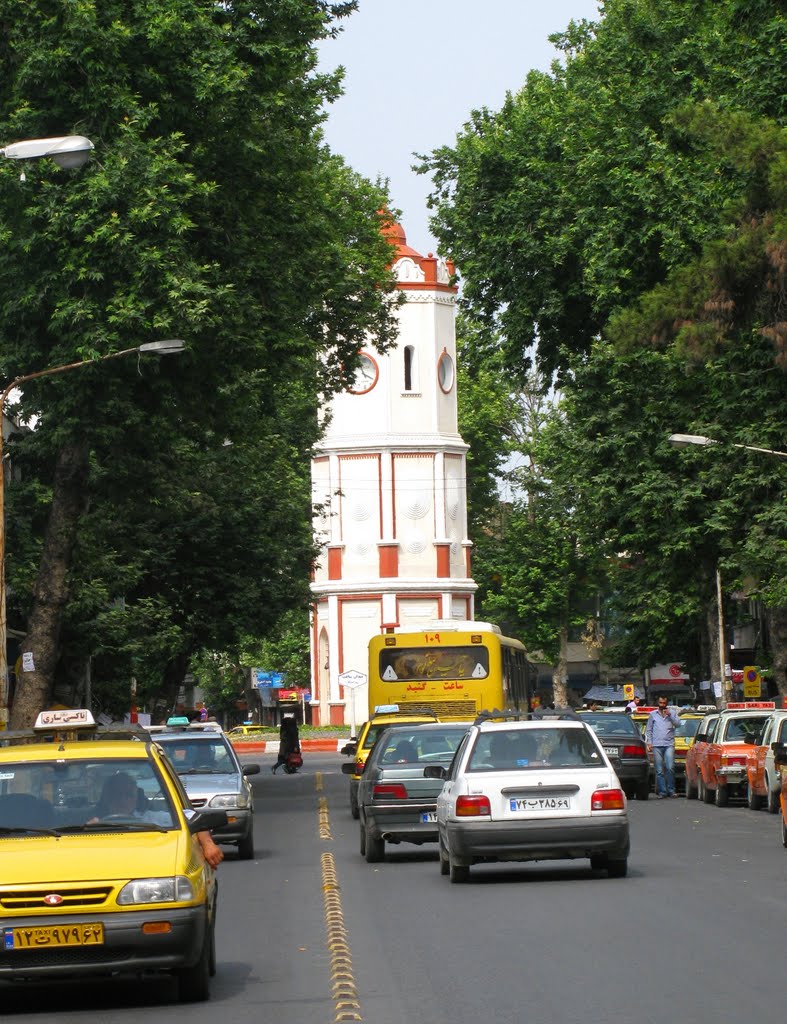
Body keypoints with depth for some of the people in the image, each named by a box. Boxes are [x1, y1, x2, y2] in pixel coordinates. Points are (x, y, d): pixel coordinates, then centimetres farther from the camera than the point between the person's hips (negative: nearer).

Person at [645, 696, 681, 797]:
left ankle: (671, 790, -3)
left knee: (670, 768, -13)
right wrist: (649, 742, 7)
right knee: (659, 770, -1)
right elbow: (648, 730, 18)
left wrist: (670, 715, -9)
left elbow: (678, 724, 1)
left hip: (669, 744, -1)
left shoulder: (672, 712, 14)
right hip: (657, 745, 1)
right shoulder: (652, 714, 16)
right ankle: (662, 792, 2)